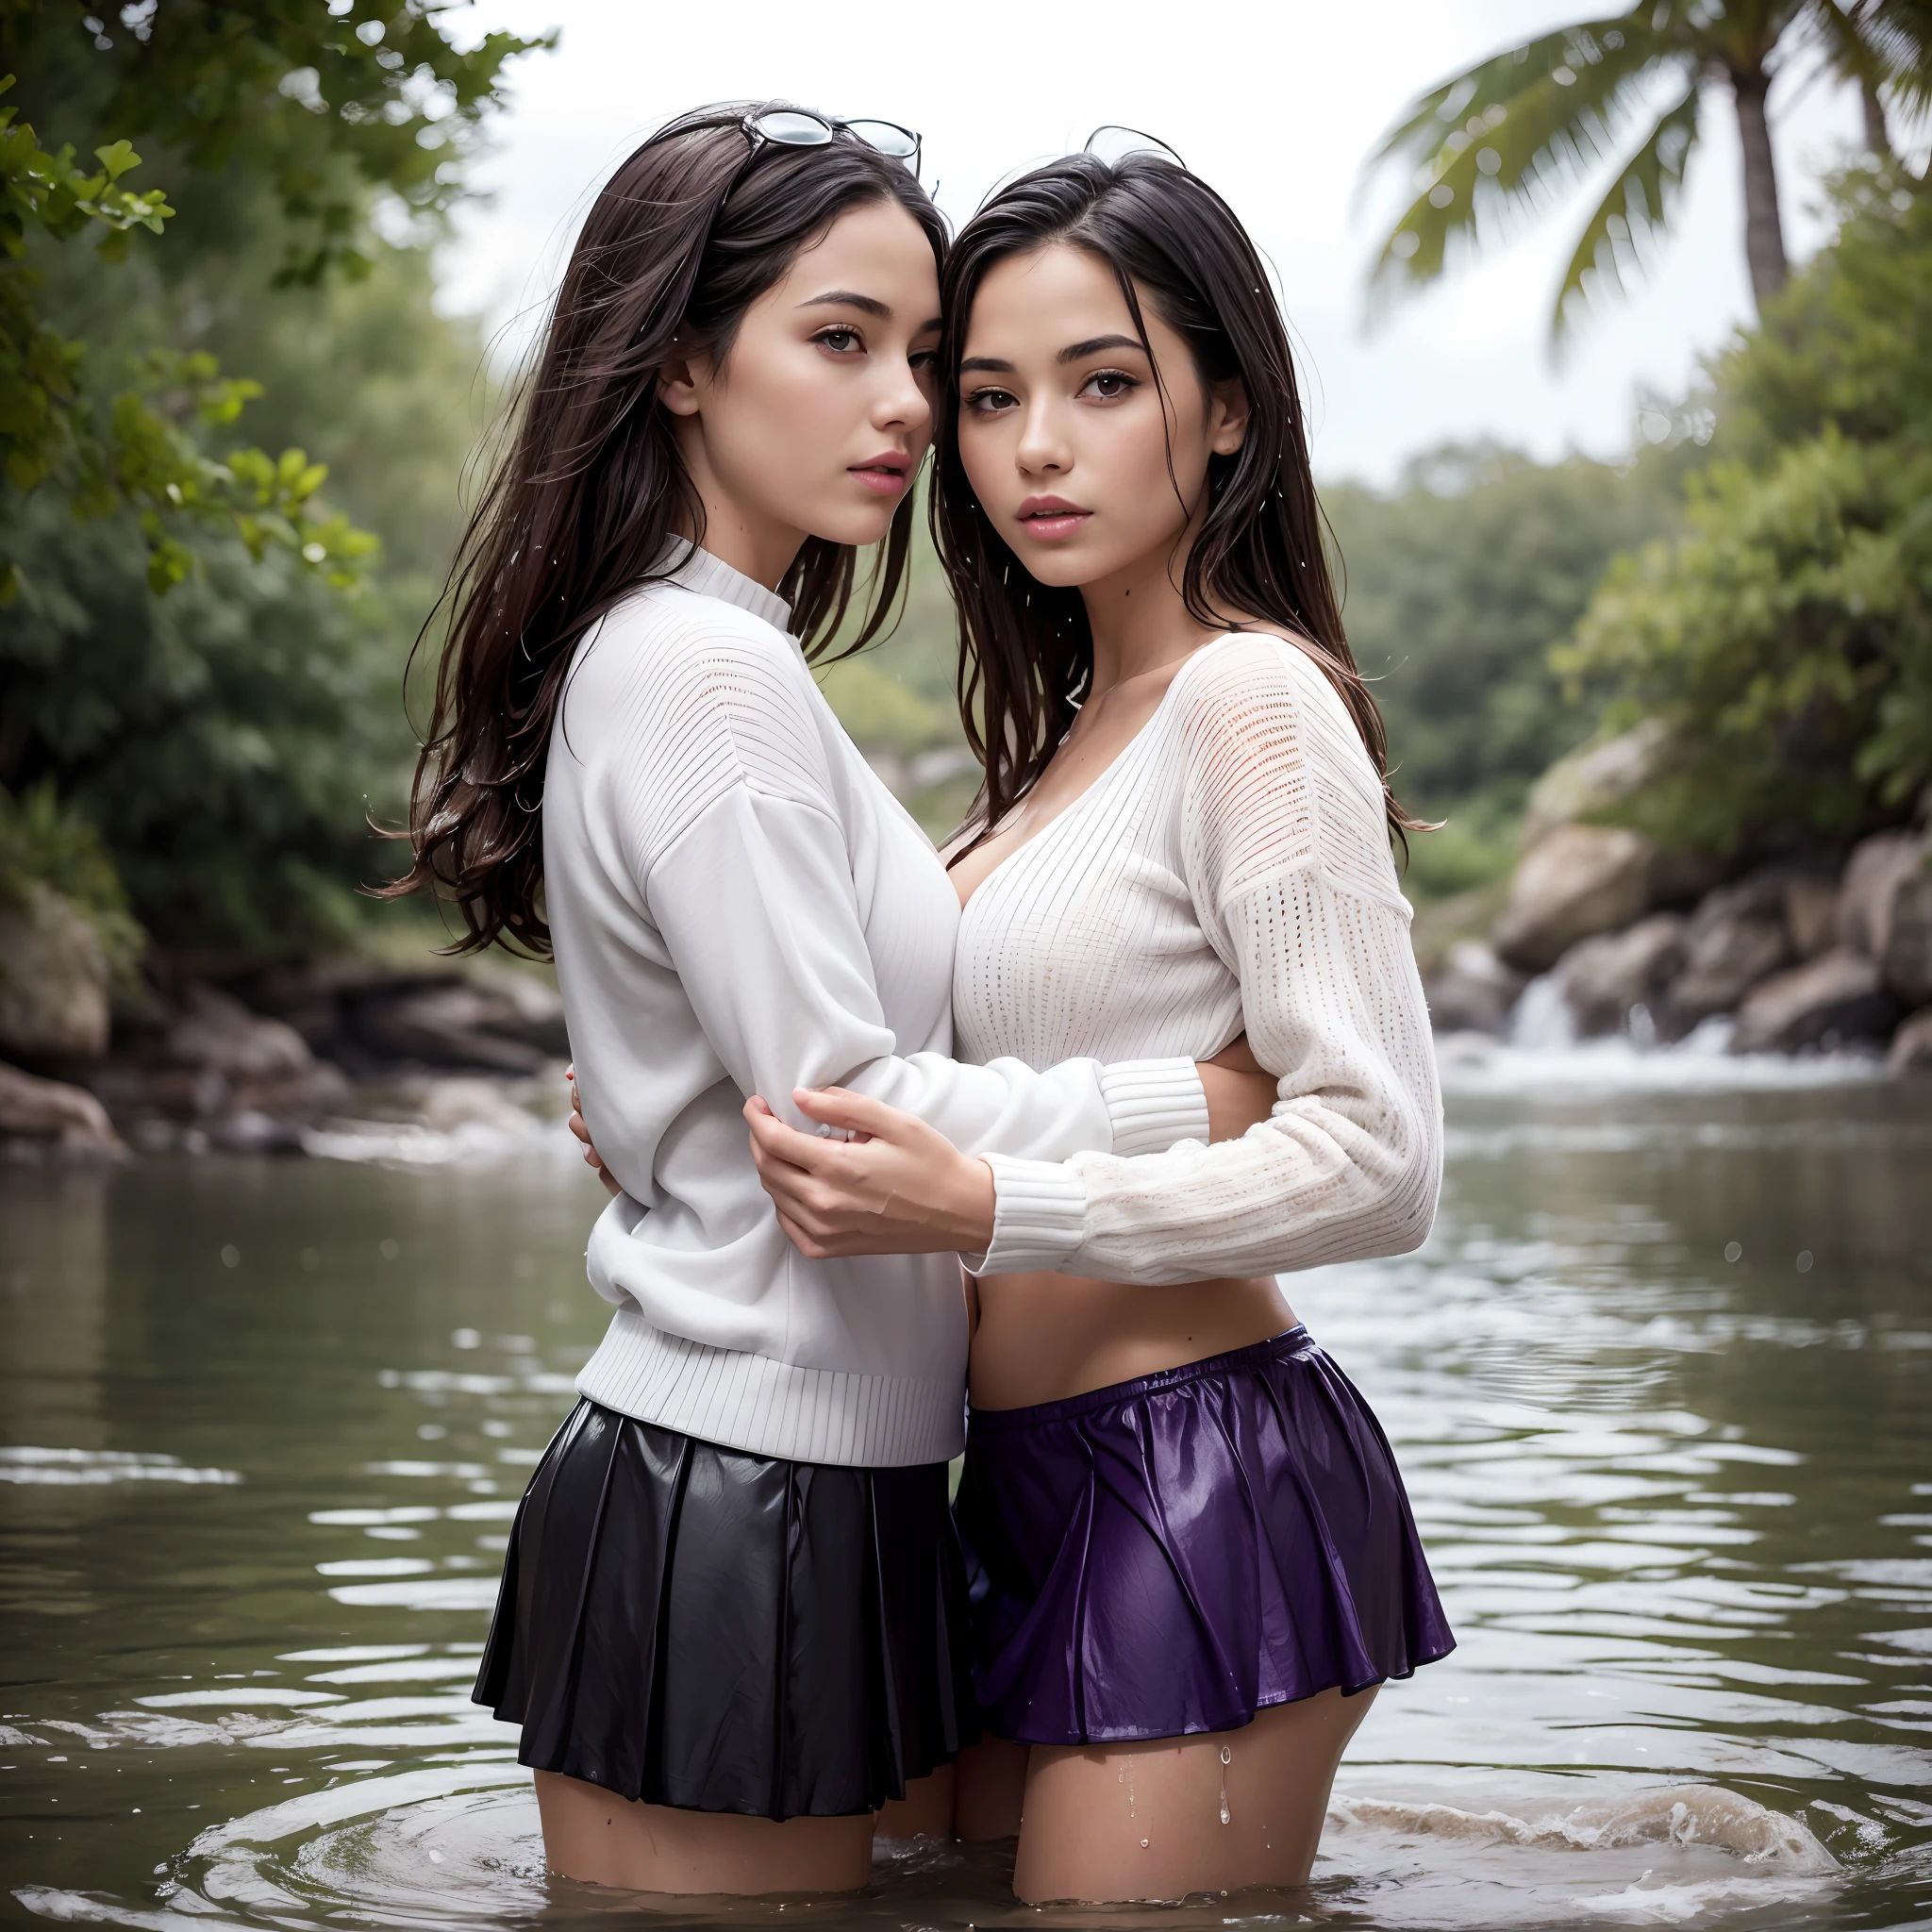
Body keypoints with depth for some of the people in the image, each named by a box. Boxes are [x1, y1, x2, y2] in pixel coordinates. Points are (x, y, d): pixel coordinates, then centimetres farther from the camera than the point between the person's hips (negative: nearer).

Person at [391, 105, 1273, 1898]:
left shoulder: (725, 662, 17)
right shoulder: (699, 671, -15)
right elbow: (841, 1117, -18)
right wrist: (1214, 1096, -11)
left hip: (826, 1496, 10)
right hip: (731, 1519, -10)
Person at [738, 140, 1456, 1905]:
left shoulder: (1252, 700, -11)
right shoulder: (1075, 729, 15)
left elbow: (1381, 1161, -18)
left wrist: (983, 1209, -25)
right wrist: (697, 1131, 10)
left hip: (1206, 1491, -9)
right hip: (1046, 1491, 9)